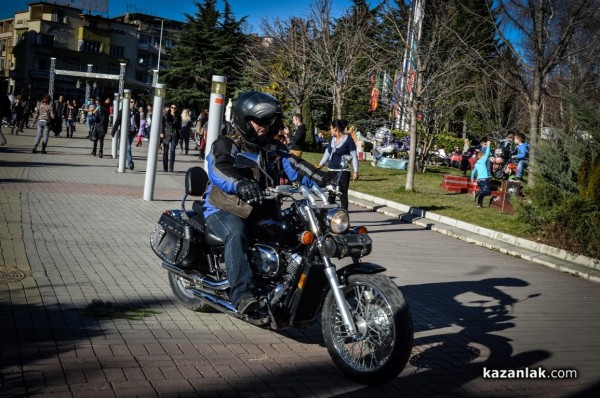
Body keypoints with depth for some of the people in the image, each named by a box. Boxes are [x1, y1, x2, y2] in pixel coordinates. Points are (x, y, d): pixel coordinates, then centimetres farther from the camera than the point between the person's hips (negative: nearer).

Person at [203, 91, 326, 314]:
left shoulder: (274, 149, 16)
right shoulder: (226, 145, -2)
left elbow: (294, 167, 0)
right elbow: (218, 170, -23)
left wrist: (321, 180, -20)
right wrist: (241, 185, -45)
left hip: (262, 211, 6)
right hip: (225, 210, -6)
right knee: (236, 233, -36)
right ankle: (242, 294, -44)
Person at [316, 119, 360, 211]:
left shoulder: (348, 140, -8)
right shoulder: (332, 139, 11)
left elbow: (354, 156, -7)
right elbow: (327, 154, 15)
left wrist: (356, 171, -12)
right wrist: (320, 165, 4)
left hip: (343, 172, -7)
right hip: (331, 171, 7)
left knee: (343, 194, -7)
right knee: (331, 194, 11)